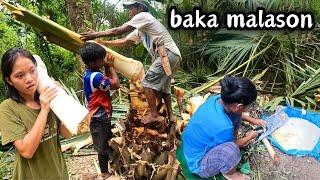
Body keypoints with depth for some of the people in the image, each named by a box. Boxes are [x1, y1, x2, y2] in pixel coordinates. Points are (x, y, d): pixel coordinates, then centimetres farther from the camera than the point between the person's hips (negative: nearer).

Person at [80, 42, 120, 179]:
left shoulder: (90, 74, 5)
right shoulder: (95, 77, -27)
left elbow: (107, 80, 13)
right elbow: (116, 84, -23)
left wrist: (106, 67, -1)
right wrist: (109, 66, -13)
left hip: (99, 116, 10)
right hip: (100, 117, -10)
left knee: (106, 143, 23)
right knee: (103, 146, 6)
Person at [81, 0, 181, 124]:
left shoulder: (143, 16, -5)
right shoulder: (140, 30, 24)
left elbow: (119, 31, -8)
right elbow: (124, 41, 28)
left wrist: (96, 35, -3)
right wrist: (104, 43, 24)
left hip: (168, 54, -10)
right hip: (173, 57, 10)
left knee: (148, 82, -8)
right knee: (163, 87, 15)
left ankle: (154, 115, -4)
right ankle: (170, 116, 21)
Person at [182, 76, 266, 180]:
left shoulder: (216, 99, -15)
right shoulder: (223, 126, -37)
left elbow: (234, 112, 12)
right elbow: (230, 149, -13)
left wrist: (252, 120, 15)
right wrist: (249, 137, 2)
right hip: (199, 164, -7)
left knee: (235, 116, -1)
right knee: (231, 149, -34)